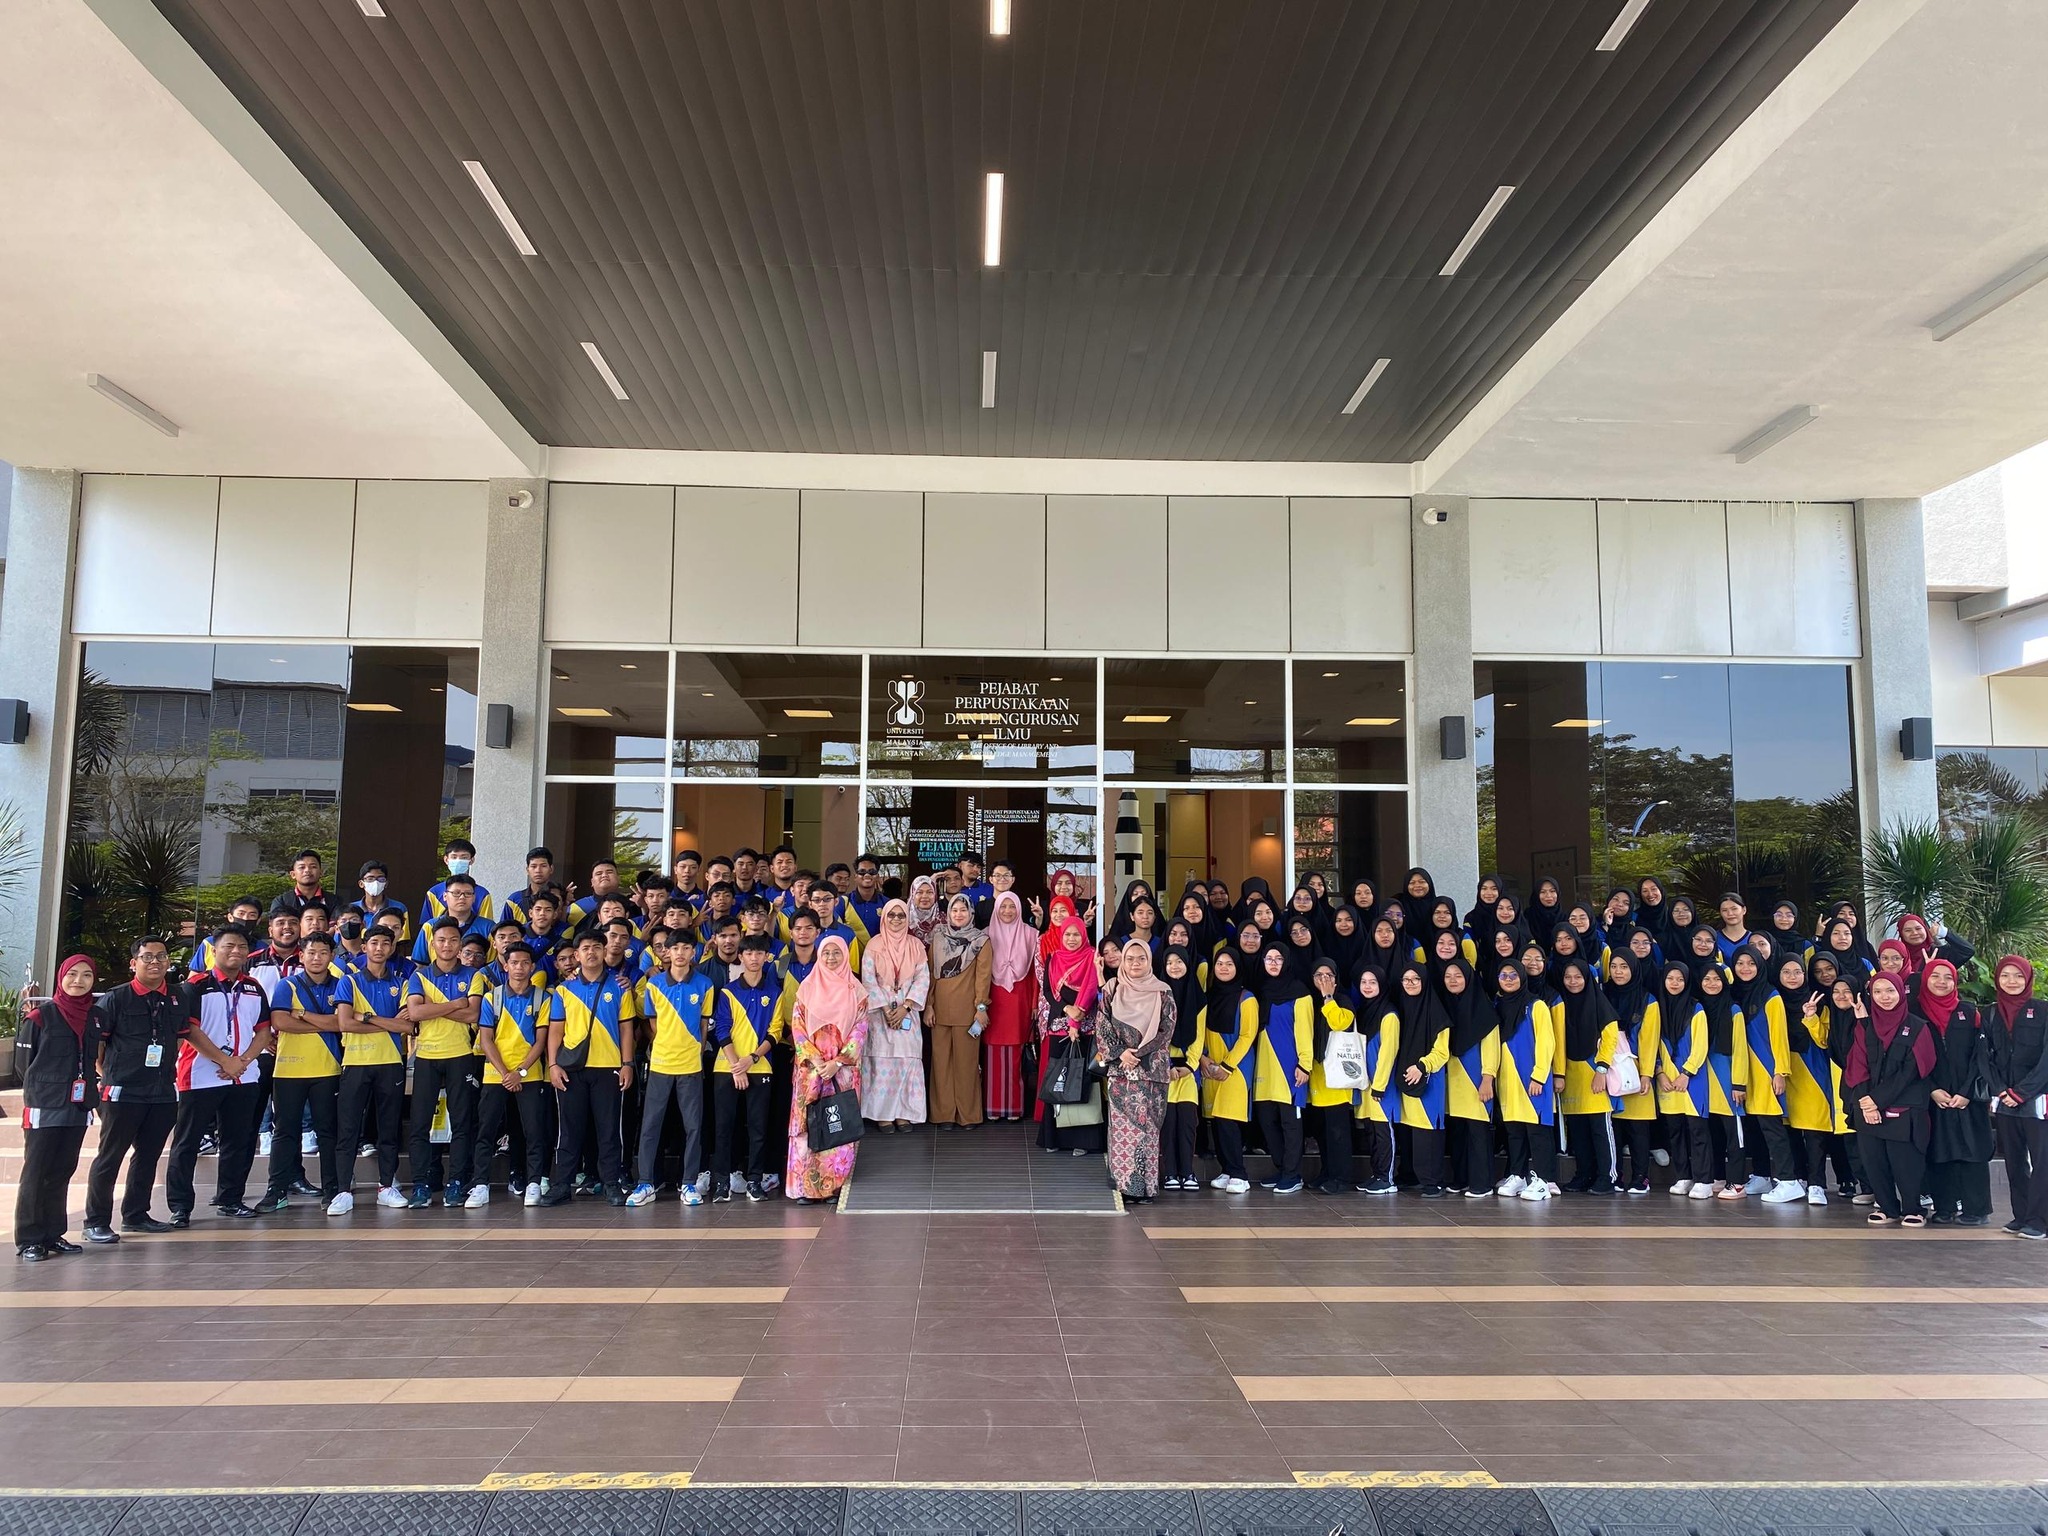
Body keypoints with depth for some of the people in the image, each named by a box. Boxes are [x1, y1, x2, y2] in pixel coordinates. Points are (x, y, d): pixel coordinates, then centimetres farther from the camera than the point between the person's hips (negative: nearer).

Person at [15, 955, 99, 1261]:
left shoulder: (94, 1018, 8)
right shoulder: (41, 1015, -6)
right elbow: (24, 1061, -4)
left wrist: (93, 1088, 7)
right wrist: (42, 1089, -1)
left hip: (78, 1108, 5)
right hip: (44, 1108, -5)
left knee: (62, 1172, 9)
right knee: (35, 1173, -1)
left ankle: (53, 1234, 17)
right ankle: (29, 1240, 4)